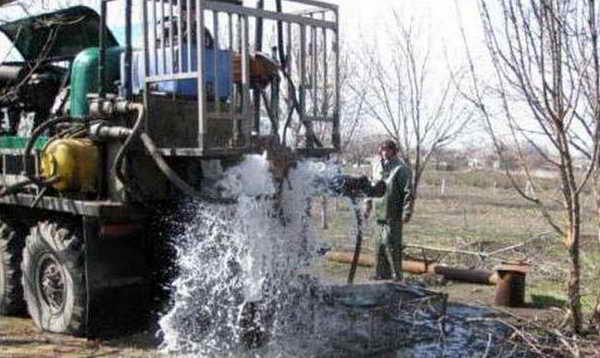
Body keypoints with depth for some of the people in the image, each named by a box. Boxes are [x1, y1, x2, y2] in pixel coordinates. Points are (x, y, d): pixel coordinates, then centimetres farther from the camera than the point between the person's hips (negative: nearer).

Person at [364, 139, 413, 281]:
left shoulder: (401, 168, -9)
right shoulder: (377, 166, 13)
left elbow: (408, 192, -11)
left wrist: (406, 211, -16)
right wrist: (367, 207, 20)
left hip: (393, 215, -7)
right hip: (379, 213, 7)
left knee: (391, 244, -7)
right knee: (380, 244, 12)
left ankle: (396, 274, 3)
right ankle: (382, 273, 23)